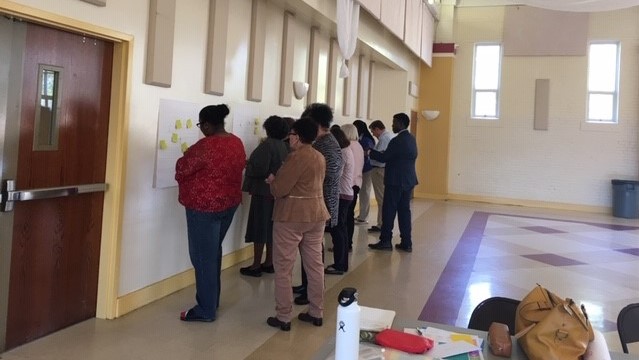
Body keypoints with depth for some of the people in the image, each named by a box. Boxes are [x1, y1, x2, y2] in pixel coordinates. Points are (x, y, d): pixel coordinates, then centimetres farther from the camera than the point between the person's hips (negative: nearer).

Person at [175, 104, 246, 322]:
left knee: (203, 257, 2)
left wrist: (186, 157, 10)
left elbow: (181, 170, -12)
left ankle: (205, 310, 10)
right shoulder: (237, 143, 3)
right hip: (229, 203, 9)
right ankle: (212, 301, 30)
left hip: (205, 206, -8)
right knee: (213, 252, 20)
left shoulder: (205, 146, -22)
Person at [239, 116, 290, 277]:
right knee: (270, 228, 14)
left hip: (264, 191, -8)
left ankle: (256, 266, 4)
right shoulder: (283, 145, 8)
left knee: (259, 228, -2)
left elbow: (260, 169, -23)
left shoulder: (267, 144, -16)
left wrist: (248, 165, -4)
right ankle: (269, 263, 21)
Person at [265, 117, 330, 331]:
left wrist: (272, 180, 3)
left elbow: (279, 190, -18)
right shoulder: (319, 157, 10)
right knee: (315, 265, 12)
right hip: (316, 215, 8)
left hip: (292, 217, -8)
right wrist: (279, 180, 14)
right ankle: (316, 313, 21)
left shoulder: (297, 157, -17)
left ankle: (283, 317, 7)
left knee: (283, 268, 2)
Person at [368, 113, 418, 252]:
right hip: (408, 180, 8)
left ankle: (385, 241, 3)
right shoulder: (411, 139, 11)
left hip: (396, 181, -8)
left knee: (389, 211, -1)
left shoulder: (397, 140, -16)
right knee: (404, 211, 10)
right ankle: (406, 243, 12)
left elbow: (384, 157, -15)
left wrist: (370, 151, -2)